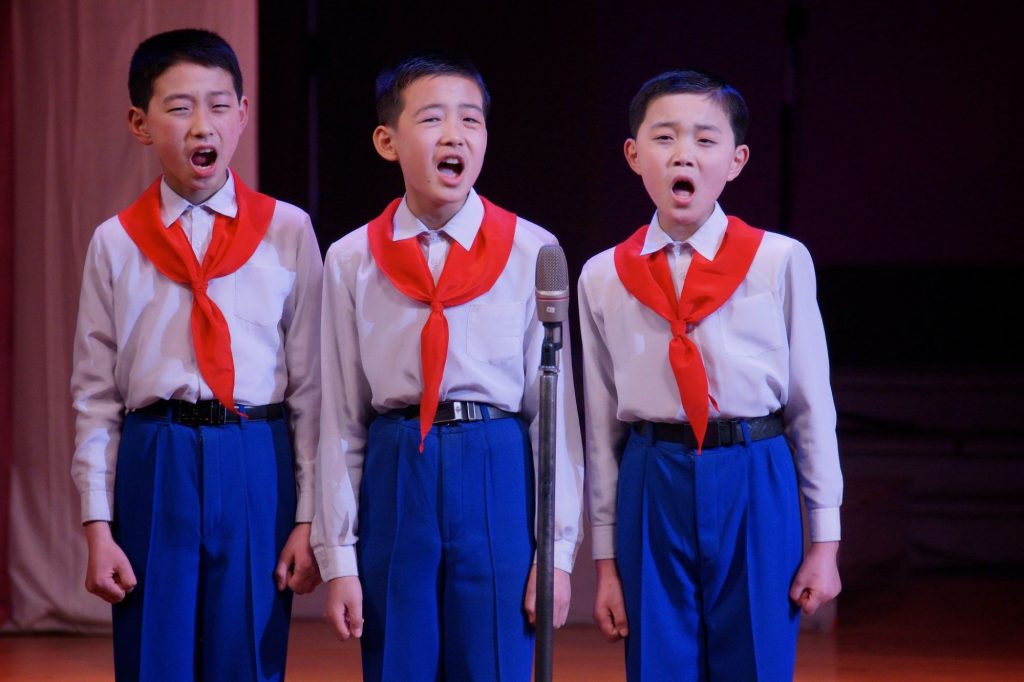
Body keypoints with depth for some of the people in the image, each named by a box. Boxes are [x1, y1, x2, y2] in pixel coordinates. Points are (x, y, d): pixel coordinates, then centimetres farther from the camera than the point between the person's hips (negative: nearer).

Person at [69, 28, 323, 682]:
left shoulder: (288, 234, 3)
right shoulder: (117, 243, 5)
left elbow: (311, 385, 3)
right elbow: (95, 395, 6)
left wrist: (309, 519, -1)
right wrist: (98, 528, 0)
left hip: (258, 471, 0)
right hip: (154, 473, 1)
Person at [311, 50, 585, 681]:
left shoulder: (531, 252, -1)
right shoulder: (352, 262, 2)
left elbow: (554, 408, 0)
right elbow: (340, 418, 4)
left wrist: (559, 550, -2)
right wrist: (338, 559, 3)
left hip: (498, 483, -1)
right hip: (394, 481, 1)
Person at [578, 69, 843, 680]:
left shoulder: (781, 263, -2)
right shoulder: (604, 278, 4)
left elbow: (813, 405, 2)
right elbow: (601, 426, 8)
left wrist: (825, 542, 2)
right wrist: (605, 559, 9)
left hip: (755, 491, -1)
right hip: (651, 491, 1)